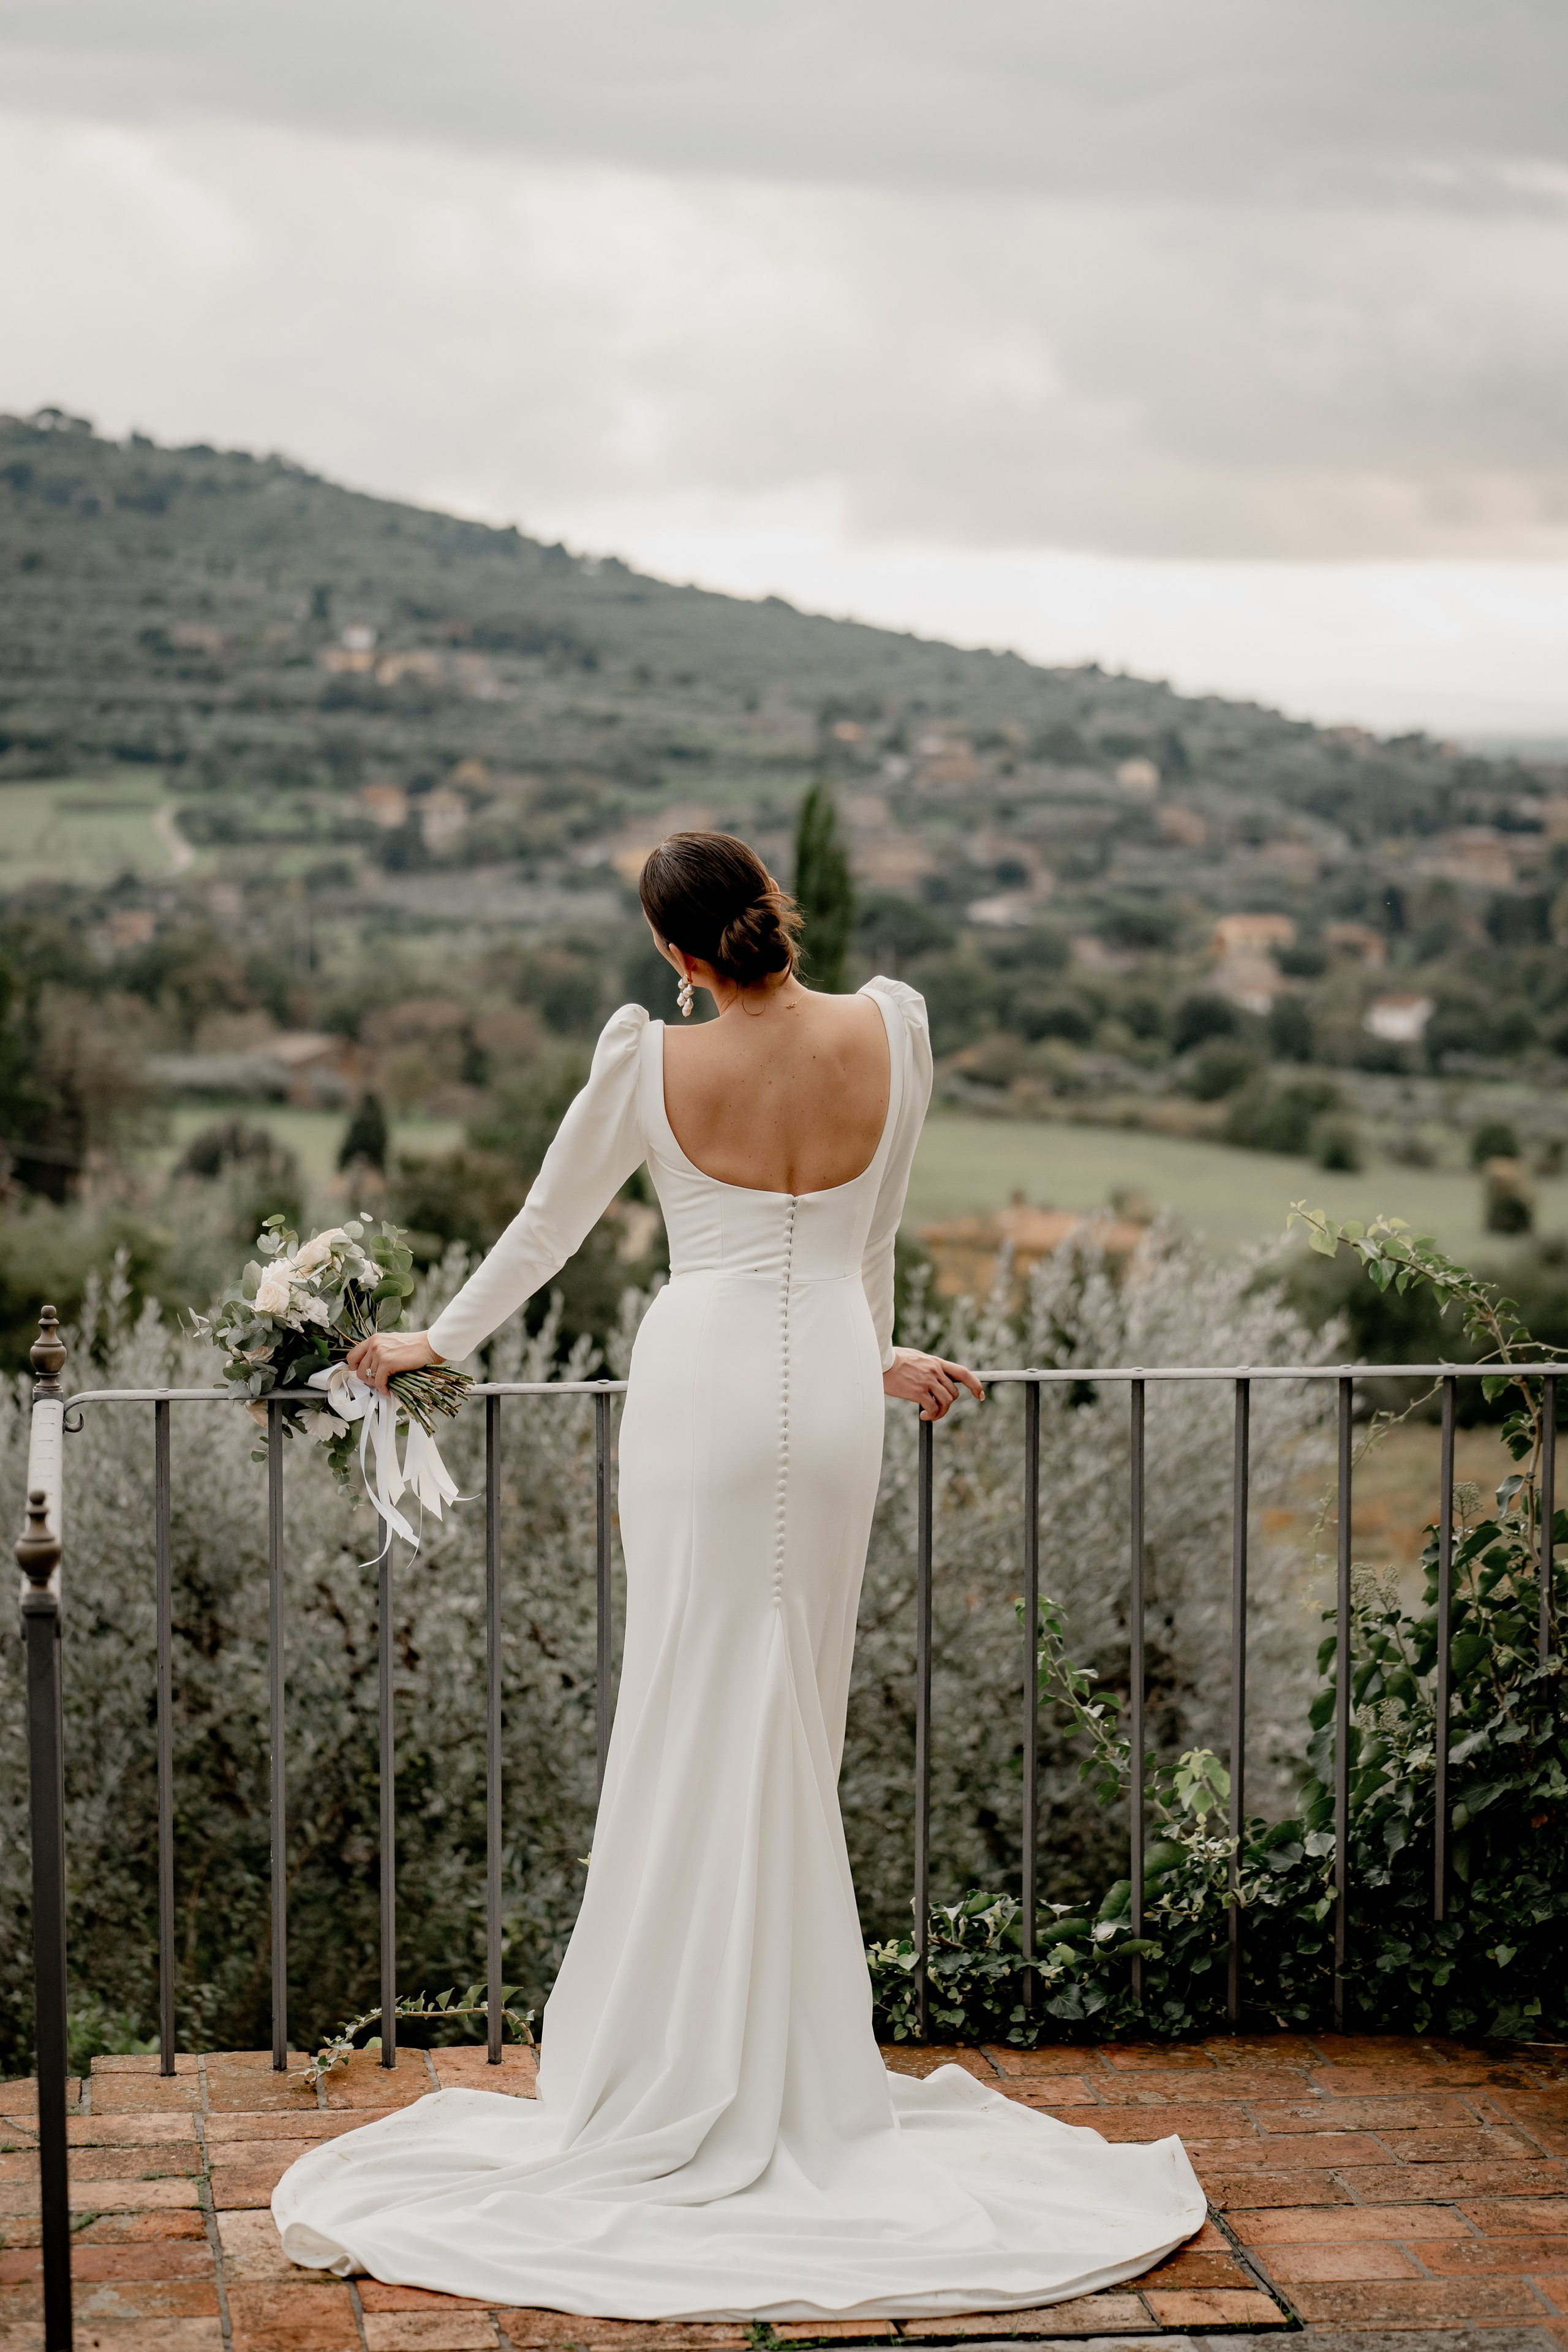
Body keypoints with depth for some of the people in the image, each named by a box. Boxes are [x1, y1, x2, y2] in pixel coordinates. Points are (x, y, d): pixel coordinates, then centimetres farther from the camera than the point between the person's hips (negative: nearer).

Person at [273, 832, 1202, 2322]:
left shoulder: (650, 1060, -8)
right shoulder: (889, 1031, -2)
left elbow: (548, 1224, 5)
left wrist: (436, 1342, 22)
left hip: (702, 1386, -2)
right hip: (831, 1388, 2)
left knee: (694, 1723, 4)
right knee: (799, 1723, 10)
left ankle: (680, 2084, 10)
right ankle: (797, 2076, 16)